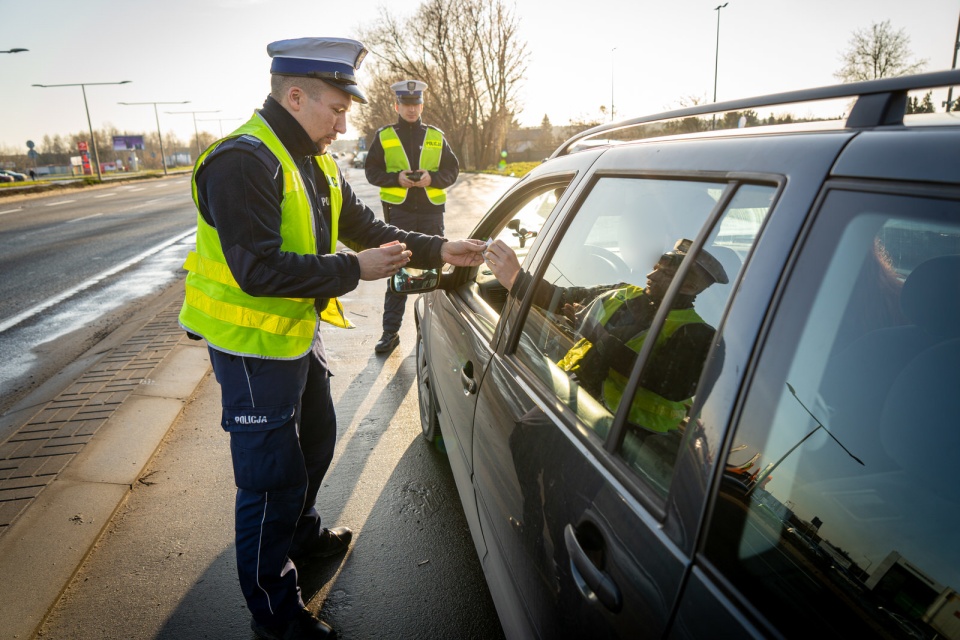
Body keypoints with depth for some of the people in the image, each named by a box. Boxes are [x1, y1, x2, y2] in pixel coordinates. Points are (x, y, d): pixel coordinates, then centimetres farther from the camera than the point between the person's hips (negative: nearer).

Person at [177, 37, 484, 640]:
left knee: (315, 438, 25)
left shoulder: (317, 162, 7)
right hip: (253, 345, -9)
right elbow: (258, 271, -30)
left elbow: (366, 227, 8)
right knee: (272, 477, 1)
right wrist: (354, 269, -26)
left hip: (298, 332, 10)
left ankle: (302, 533, 50)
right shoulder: (244, 161, -23)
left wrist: (440, 250, -2)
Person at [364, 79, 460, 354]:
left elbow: (452, 170, 8)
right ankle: (390, 331, 7)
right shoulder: (384, 136, 7)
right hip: (398, 211, -1)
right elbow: (372, 171, 4)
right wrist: (397, 178, -13)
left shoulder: (436, 137, 10)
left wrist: (432, 178, -12)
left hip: (431, 211, 2)